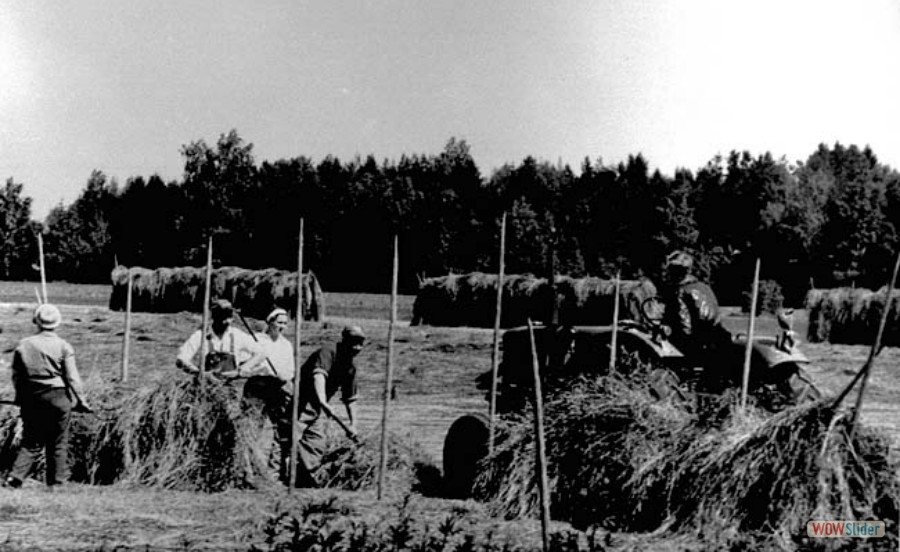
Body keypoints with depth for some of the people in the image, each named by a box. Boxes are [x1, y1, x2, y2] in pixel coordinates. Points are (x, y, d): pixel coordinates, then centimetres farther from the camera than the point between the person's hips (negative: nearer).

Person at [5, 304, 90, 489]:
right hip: (58, 397, -3)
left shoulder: (23, 345, 2)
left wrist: (21, 399, 17)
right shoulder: (63, 346, -6)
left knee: (31, 443, 11)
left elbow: (16, 376, 7)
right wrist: (80, 400, 0)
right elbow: (73, 378, -7)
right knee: (58, 444, 8)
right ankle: (56, 483, 11)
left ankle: (15, 477, -3)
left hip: (31, 399, 3)